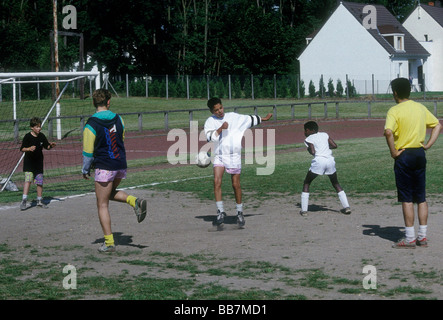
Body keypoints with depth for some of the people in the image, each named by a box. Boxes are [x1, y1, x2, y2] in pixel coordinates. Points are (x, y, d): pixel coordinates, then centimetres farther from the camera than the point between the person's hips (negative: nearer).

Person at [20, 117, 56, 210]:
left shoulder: (42, 136, 0)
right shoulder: (27, 136, -12)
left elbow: (47, 147, 8)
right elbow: (22, 149, -11)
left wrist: (51, 146, -13)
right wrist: (29, 149, -29)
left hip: (39, 163, 5)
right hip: (29, 162, -4)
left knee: (40, 181, 7)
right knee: (28, 179, -18)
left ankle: (39, 201, 20)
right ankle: (24, 200, -19)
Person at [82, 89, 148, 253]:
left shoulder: (91, 125, -12)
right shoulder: (118, 119, 3)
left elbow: (88, 151, -9)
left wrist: (85, 170, 6)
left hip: (104, 167, -6)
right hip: (121, 165, 6)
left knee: (102, 205, 4)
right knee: (111, 193, 29)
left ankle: (109, 243, 3)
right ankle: (134, 201, 2)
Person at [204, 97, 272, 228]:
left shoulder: (234, 117, 6)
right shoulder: (210, 122, 2)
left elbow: (249, 119, 20)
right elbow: (210, 137, -12)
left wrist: (264, 119, 29)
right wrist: (221, 129, -21)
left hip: (234, 155, 1)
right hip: (219, 155, -1)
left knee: (236, 184, 3)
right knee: (217, 181, -17)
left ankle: (240, 213, 17)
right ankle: (220, 212, -12)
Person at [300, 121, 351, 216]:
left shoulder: (309, 139, 7)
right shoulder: (324, 135, 19)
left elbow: (313, 152, -7)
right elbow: (334, 145, 13)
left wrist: (308, 149, 14)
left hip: (319, 161, -4)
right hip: (330, 161, 4)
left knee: (306, 183, 12)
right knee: (336, 184, 23)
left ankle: (304, 210, 3)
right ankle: (346, 207, 12)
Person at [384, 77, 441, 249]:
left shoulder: (395, 111, -11)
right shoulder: (421, 108, 9)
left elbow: (388, 132, -26)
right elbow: (437, 125, 15)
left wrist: (393, 152, -15)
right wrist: (428, 145, 9)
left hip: (404, 155, -5)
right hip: (420, 154, 6)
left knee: (406, 199, -1)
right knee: (421, 197, 10)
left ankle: (410, 238, 1)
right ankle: (423, 236, 12)